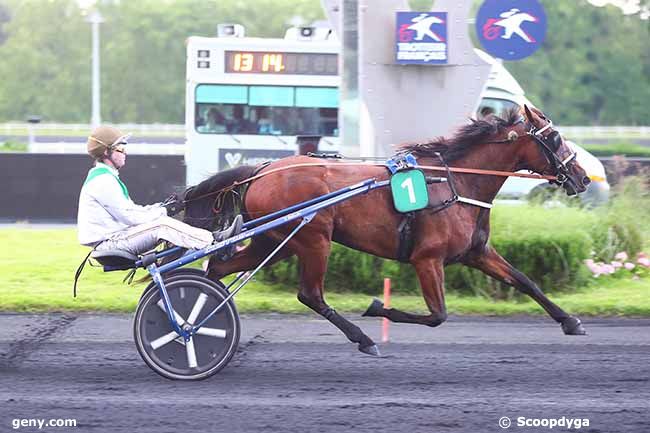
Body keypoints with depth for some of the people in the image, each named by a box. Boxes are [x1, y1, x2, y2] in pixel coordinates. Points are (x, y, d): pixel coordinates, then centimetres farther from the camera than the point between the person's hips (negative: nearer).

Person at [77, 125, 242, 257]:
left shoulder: (106, 177, 19)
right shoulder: (103, 181, -16)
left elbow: (131, 210, 17)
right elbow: (129, 216, -18)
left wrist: (161, 207, 3)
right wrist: (162, 211, -9)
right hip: (108, 243, -10)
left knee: (165, 223, 1)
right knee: (162, 225, -20)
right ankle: (216, 242, -20)